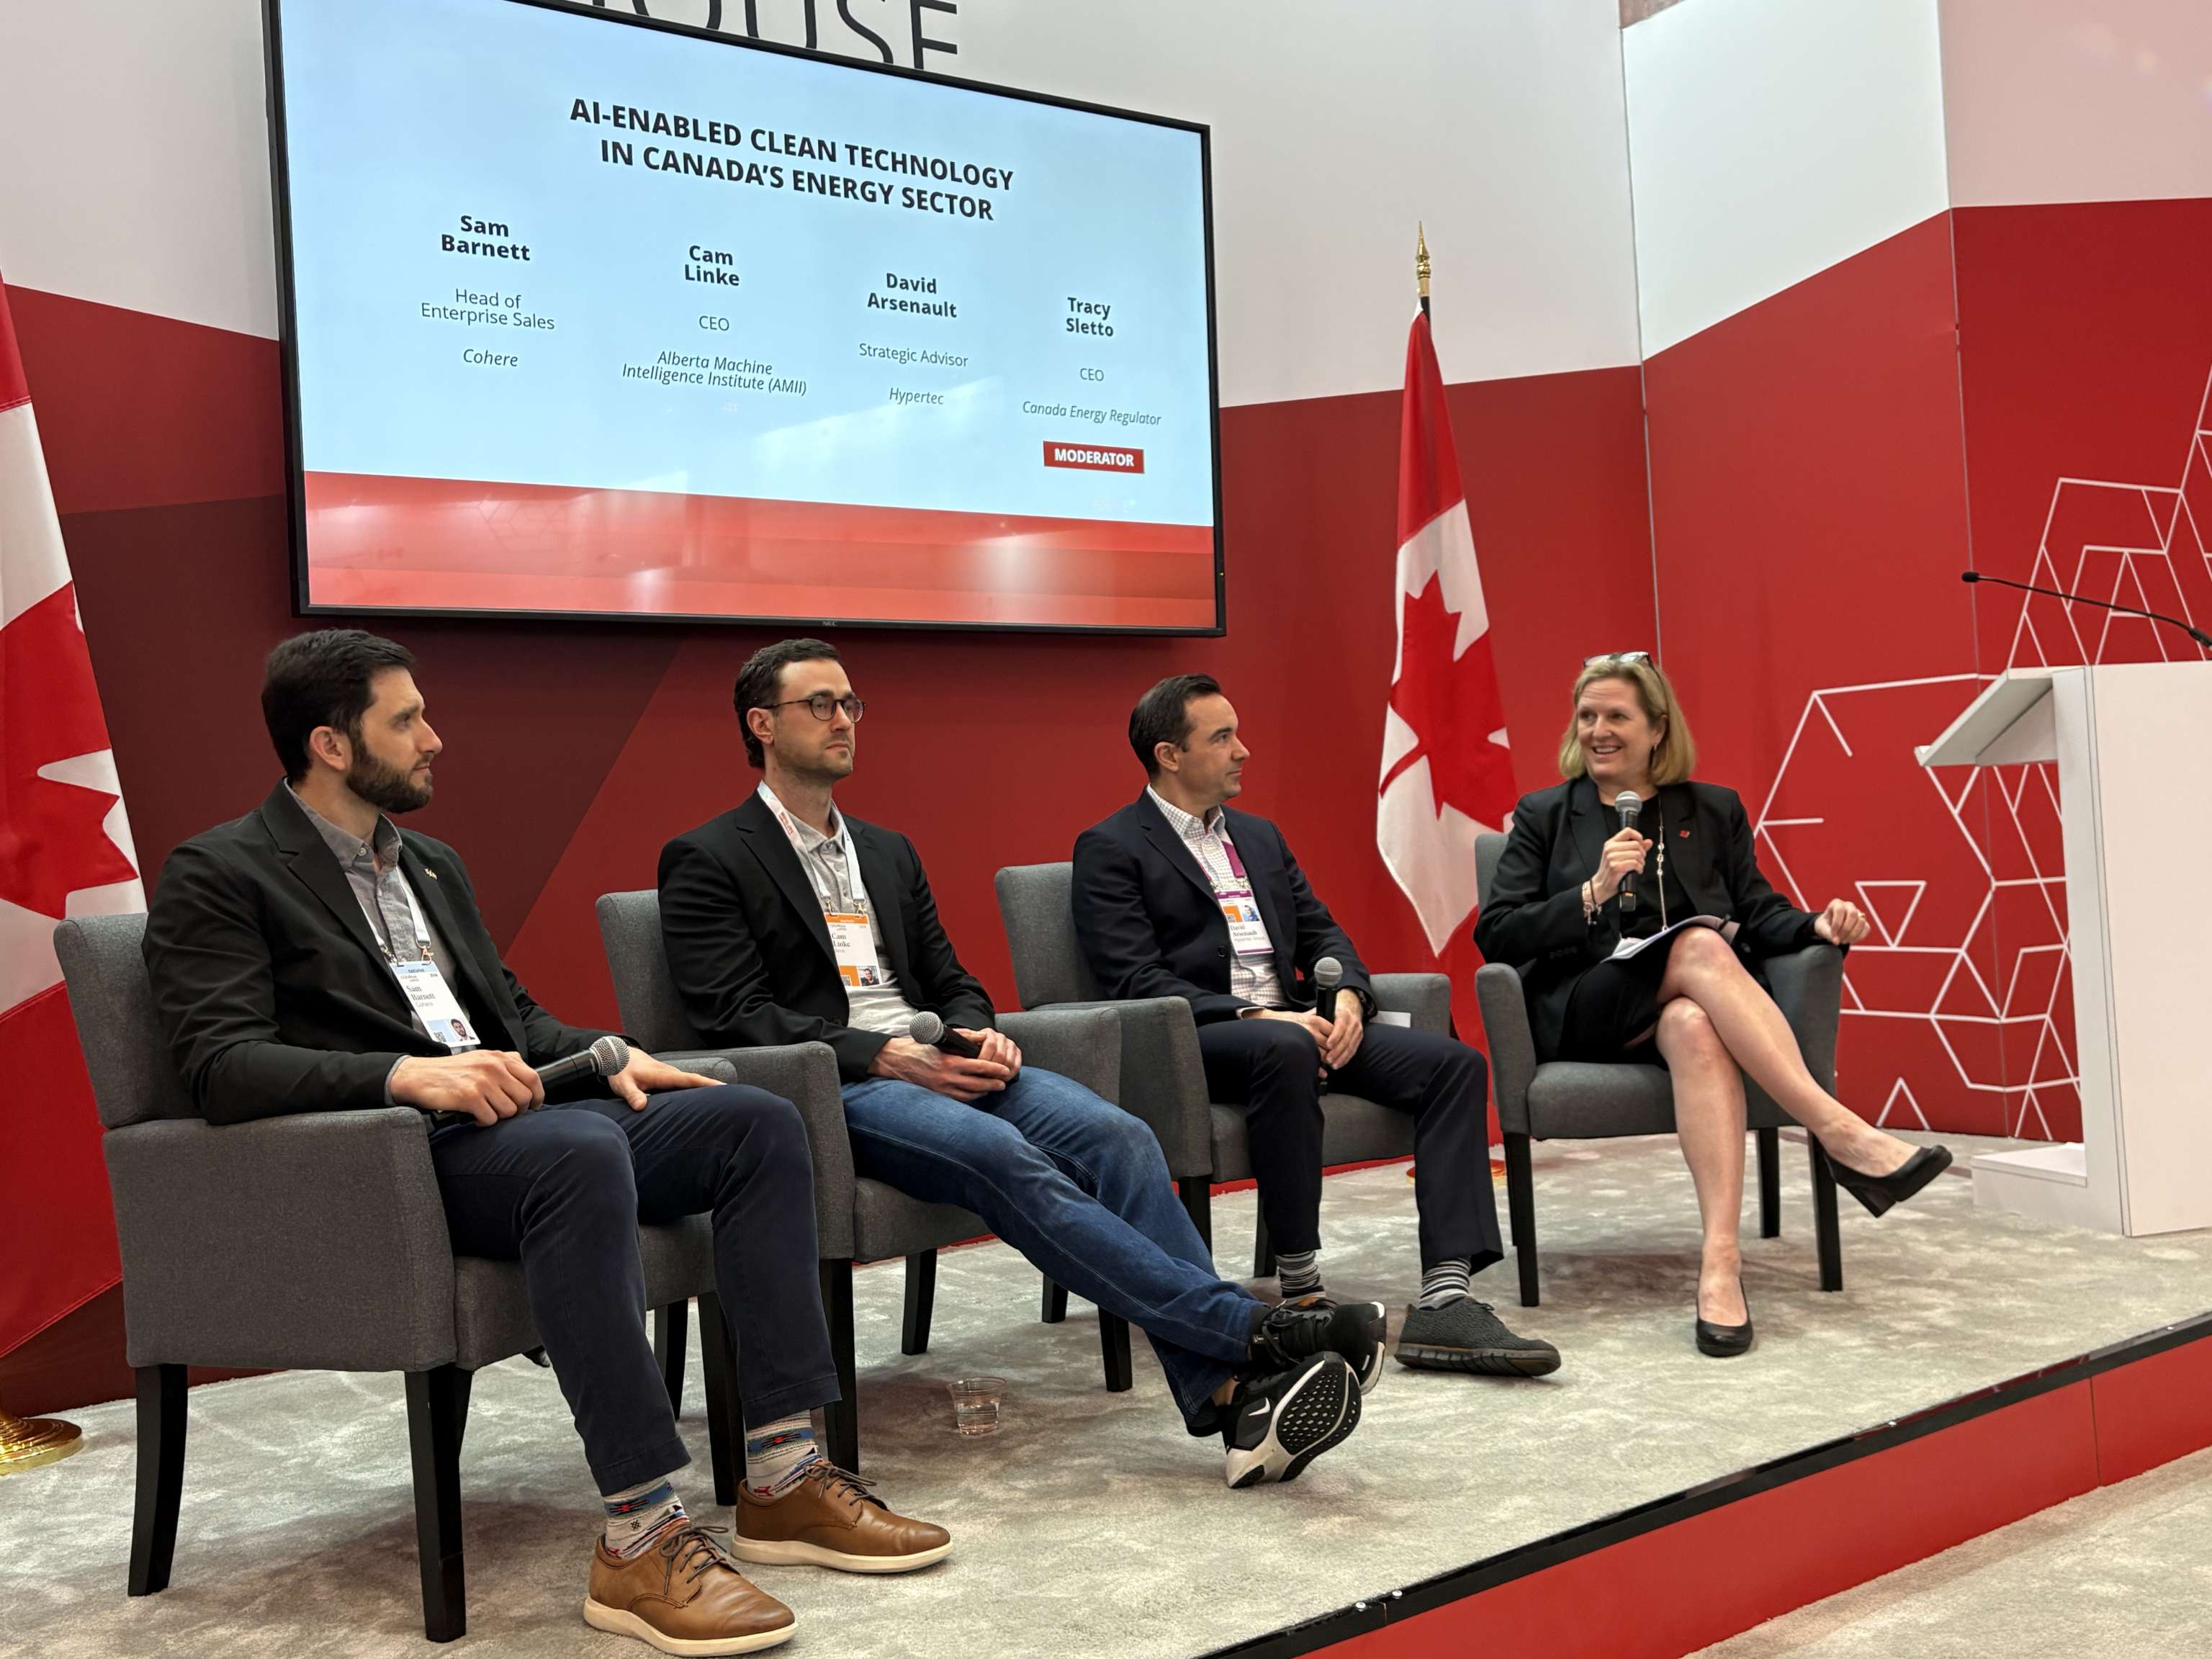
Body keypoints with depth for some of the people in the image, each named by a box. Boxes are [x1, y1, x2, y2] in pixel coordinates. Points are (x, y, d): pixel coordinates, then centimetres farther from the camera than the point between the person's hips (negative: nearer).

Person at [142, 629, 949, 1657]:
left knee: (758, 1122, -12)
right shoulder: (216, 876, -1)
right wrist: (407, 1074, -28)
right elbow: (223, 1066, -14)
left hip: (510, 1114, 8)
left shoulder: (432, 866, 24)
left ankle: (783, 1479, -13)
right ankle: (641, 1535, -35)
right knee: (582, 1155, -38)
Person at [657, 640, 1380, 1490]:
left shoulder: (888, 851, 25)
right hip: (831, 1091, -6)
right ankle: (1249, 1331, -37)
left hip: (943, 1069, 6)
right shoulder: (707, 862, 4)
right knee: (1005, 1159, -34)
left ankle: (1228, 1394, -32)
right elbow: (735, 1016, -8)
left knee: (1114, 1135, -23)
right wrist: (883, 1055, -18)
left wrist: (979, 1034, -3)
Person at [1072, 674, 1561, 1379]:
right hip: (1194, 1041, -7)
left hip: (1294, 1023, 7)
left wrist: (1348, 993, -5)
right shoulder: (1111, 850, 0)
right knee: (1286, 1049, -40)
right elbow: (1135, 980, -11)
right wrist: (1256, 1017, -21)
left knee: (1455, 1063, -14)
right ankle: (1301, 1289, -28)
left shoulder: (1260, 837, 23)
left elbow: (1320, 931, 19)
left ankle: (1444, 1301, -25)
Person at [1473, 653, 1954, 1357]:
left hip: (1694, 1004, 2)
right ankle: (1841, 1134, -45)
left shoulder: (1714, 810, 22)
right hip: (1585, 1014, -2)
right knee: (1700, 946, -35)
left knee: (1694, 1027, -39)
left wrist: (1816, 925, -10)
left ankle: (1721, 1261, -51)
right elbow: (1495, 934, 5)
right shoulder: (1543, 816, 16)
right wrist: (1593, 892, -9)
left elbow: (1759, 914, 13)